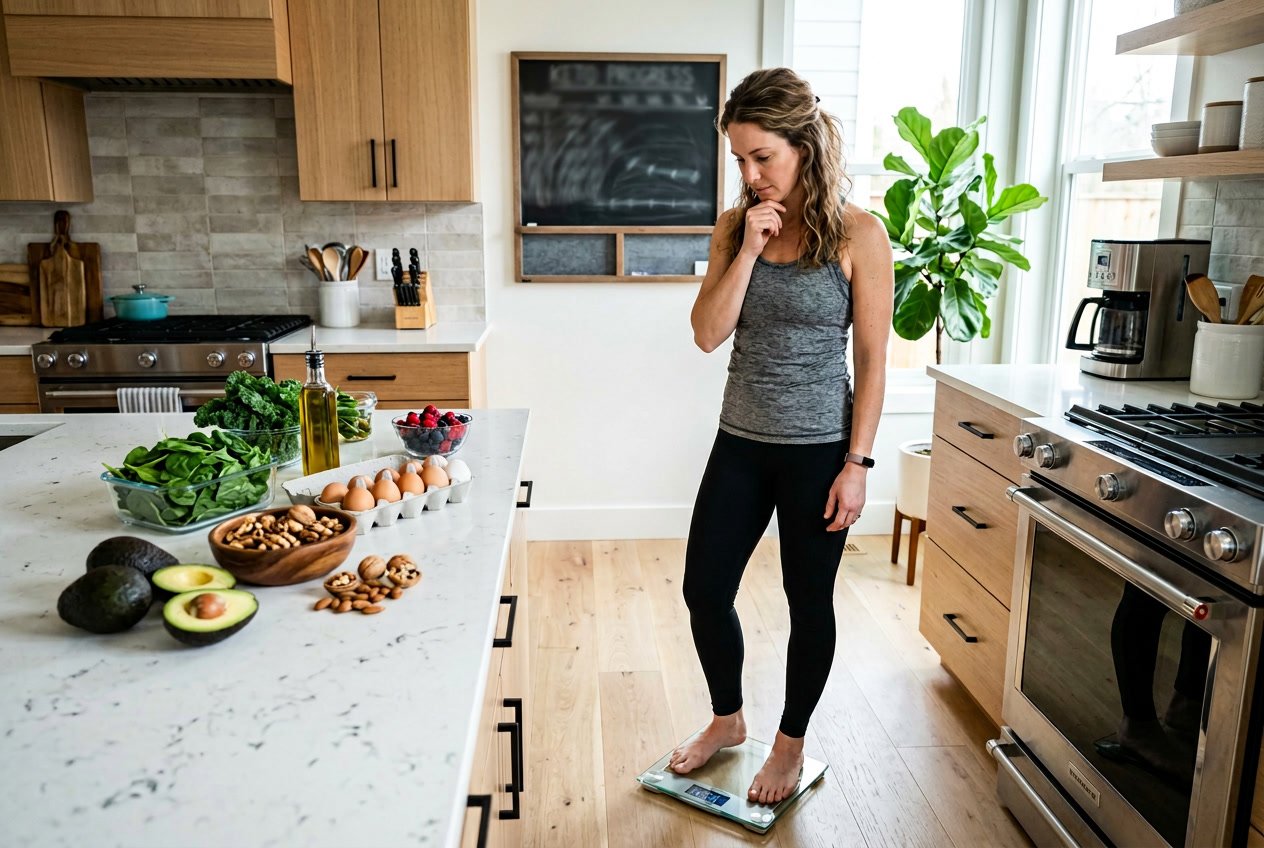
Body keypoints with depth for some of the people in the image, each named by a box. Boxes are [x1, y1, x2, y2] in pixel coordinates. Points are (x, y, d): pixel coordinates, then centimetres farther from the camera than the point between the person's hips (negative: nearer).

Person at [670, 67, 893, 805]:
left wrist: (858, 464, -11)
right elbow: (708, 334, -6)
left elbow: (873, 359, -9)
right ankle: (728, 720, 36)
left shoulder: (858, 235, -10)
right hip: (741, 441, 5)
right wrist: (749, 249, -15)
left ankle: (792, 743, 34)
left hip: (819, 449, -4)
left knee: (809, 602, 11)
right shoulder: (734, 228, 2)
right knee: (705, 589, 9)